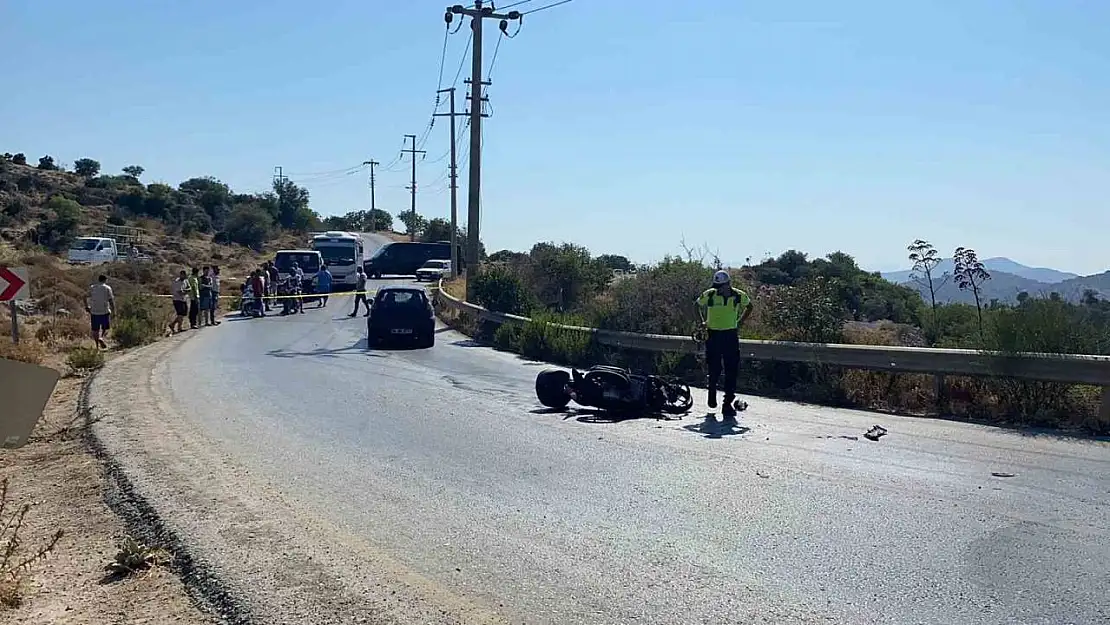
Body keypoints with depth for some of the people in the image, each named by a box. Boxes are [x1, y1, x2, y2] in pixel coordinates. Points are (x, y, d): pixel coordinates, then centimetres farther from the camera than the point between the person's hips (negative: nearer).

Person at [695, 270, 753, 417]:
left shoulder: (739, 295, -5)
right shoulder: (709, 294, -7)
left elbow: (749, 306, 16)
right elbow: (697, 305, 13)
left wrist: (740, 322, 7)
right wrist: (702, 322, 6)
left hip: (731, 335, 1)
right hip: (713, 335, 0)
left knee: (732, 370, -5)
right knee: (714, 369, 4)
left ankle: (728, 403, -1)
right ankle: (712, 393, 33)